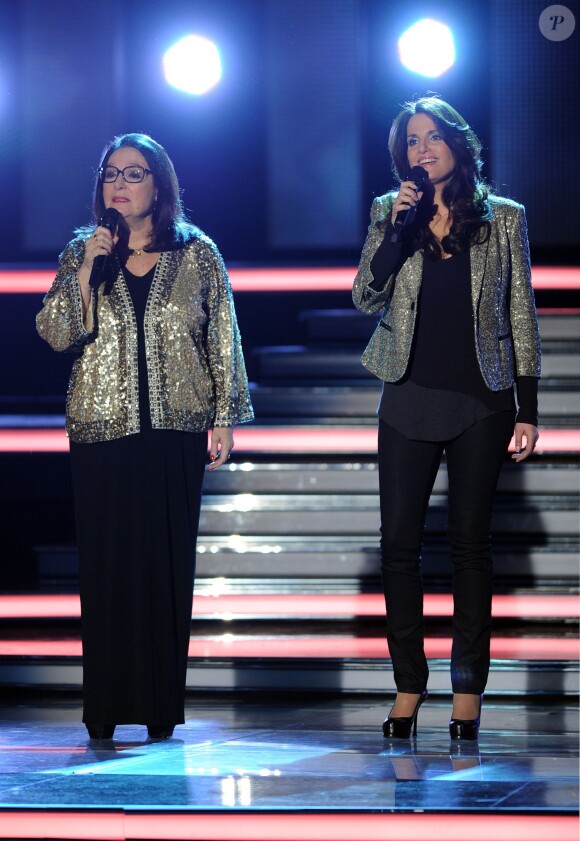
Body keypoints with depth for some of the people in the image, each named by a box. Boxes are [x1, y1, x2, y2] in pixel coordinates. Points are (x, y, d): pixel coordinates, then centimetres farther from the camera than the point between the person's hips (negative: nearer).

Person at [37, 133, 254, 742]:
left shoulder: (198, 256, 6)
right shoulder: (81, 253, 9)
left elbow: (224, 342, 7)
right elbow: (54, 334, -1)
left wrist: (224, 418, 1)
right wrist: (87, 270, -10)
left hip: (176, 429, -1)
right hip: (102, 429, 1)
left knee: (167, 563, -1)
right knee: (106, 564, -2)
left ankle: (161, 708, 3)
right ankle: (105, 710, 1)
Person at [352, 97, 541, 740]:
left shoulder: (503, 219, 4)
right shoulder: (390, 215, 7)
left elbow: (521, 317, 4)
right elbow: (366, 297, -3)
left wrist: (527, 410, 0)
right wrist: (399, 225, -13)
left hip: (480, 401, -1)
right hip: (409, 399, 1)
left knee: (470, 542, 1)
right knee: (399, 542, -2)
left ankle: (468, 693, 3)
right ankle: (408, 687, 5)